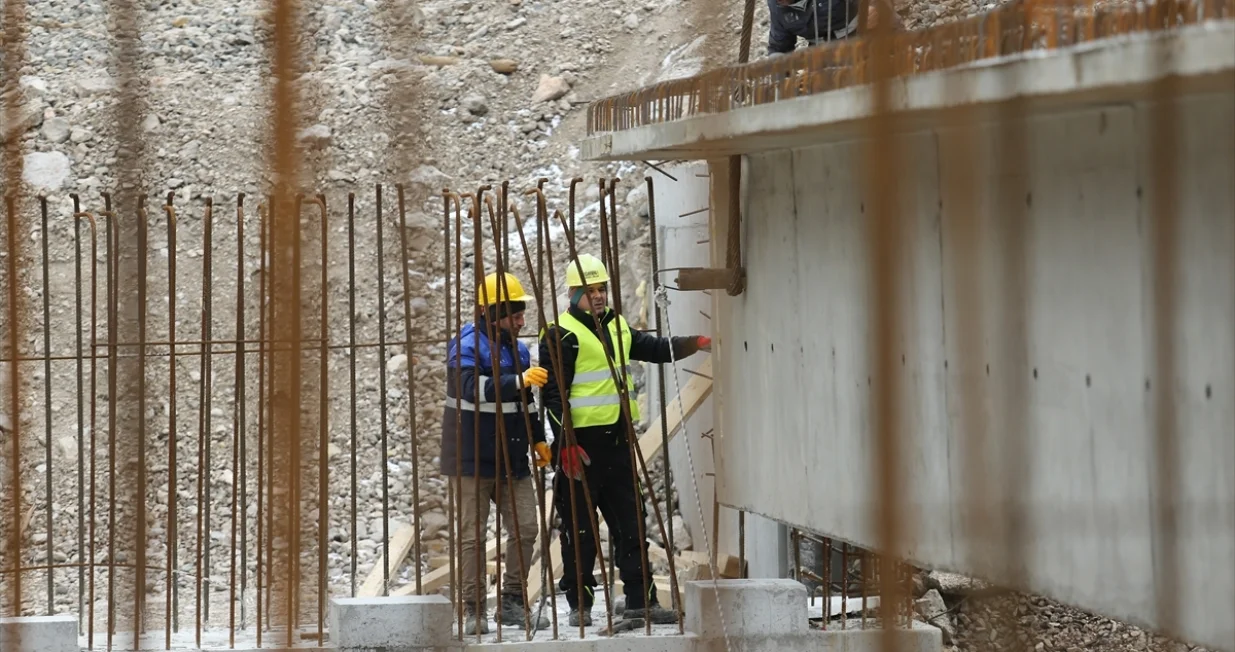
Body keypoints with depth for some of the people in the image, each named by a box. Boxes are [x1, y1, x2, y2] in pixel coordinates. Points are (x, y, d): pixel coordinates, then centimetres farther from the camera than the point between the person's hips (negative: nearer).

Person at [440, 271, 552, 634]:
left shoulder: (517, 349, 13)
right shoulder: (466, 347, -13)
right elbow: (474, 388, -31)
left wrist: (538, 439, 18)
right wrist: (519, 380, -41)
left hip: (511, 458, 7)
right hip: (473, 459, -7)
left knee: (525, 529, 3)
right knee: (473, 535, -2)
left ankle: (512, 602, 13)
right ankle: (474, 611, 3)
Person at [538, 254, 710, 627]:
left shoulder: (618, 328, 16)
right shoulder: (561, 335, -7)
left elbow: (655, 350, 29)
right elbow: (553, 394, -12)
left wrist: (696, 343, 13)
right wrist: (565, 444, -19)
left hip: (617, 440, 7)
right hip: (581, 442, -7)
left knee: (630, 521, 8)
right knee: (580, 527, -2)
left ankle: (640, 599, 13)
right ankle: (580, 603, 4)